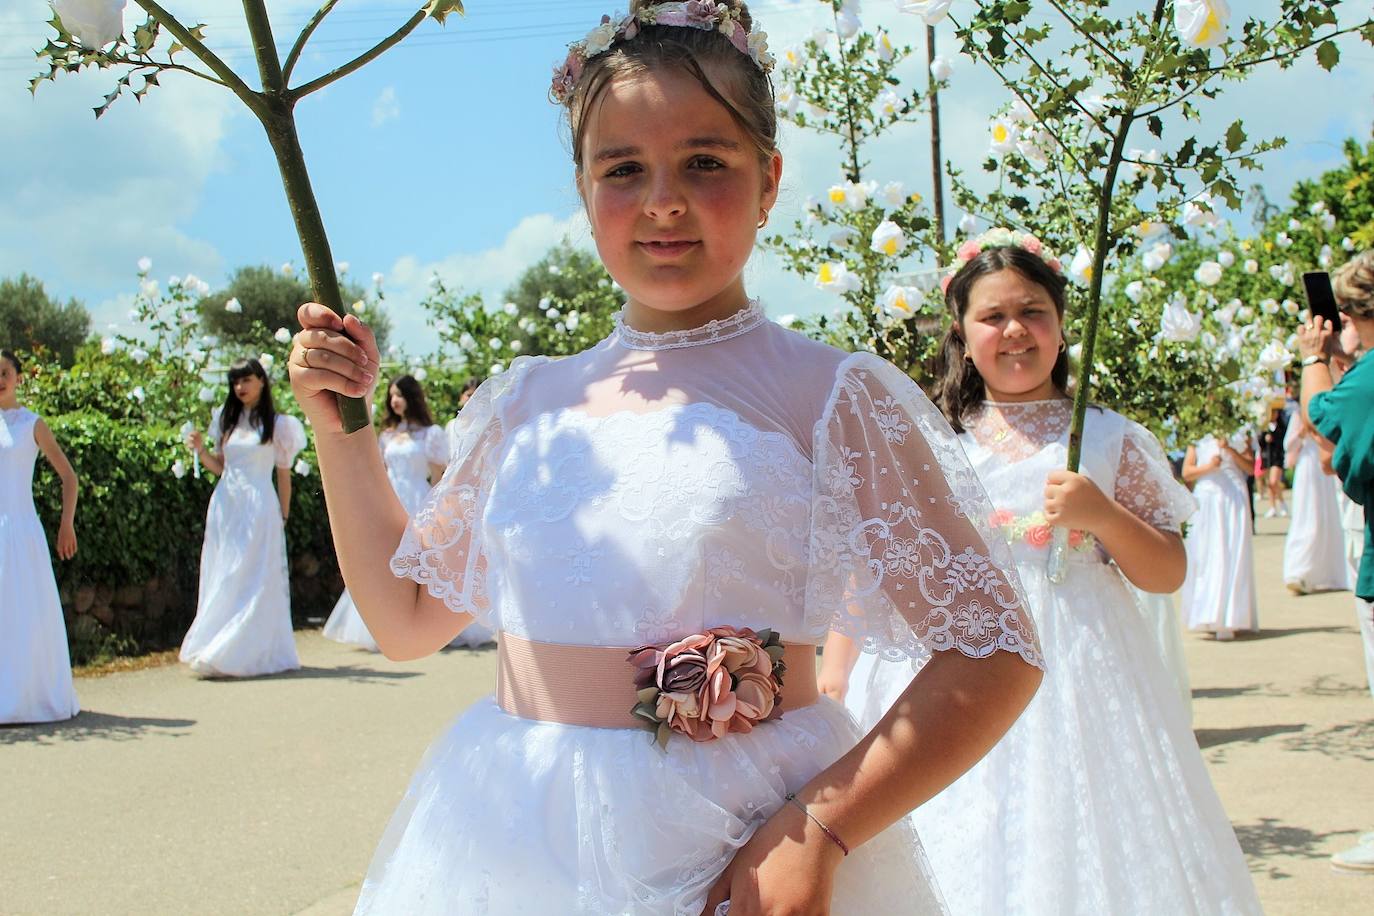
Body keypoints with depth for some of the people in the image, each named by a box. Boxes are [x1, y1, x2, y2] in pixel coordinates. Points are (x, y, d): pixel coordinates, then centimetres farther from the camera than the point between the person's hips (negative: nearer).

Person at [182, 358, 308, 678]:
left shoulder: (276, 424, 1)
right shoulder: (227, 420, 13)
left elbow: (284, 475, 3)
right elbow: (219, 466, 15)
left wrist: (283, 517, 4)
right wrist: (200, 449, -4)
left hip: (258, 508, -5)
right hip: (225, 506, 5)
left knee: (253, 580, -5)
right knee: (222, 578, 5)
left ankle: (248, 653, -5)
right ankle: (215, 650, 10)